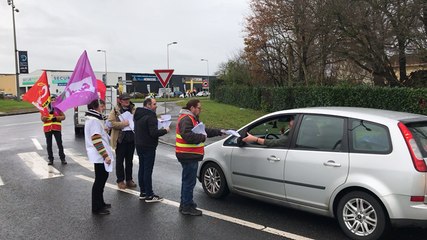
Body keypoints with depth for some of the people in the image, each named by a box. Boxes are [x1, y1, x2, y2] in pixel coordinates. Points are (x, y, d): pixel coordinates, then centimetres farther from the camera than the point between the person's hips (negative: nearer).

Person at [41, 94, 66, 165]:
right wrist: (49, 113, -15)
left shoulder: (58, 107, 6)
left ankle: (62, 158, 5)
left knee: (59, 143, -2)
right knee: (49, 145, 6)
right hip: (47, 128, 1)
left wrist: (56, 118, -13)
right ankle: (50, 159, 14)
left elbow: (63, 116, 4)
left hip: (57, 128, -1)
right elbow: (42, 118, 3)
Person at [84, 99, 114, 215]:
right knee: (99, 181, -2)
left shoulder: (94, 119, 15)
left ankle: (100, 203, 30)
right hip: (99, 156, -10)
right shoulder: (94, 120, -18)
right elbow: (96, 140, -23)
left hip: (100, 156, 10)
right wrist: (105, 155, -22)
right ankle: (96, 208, 8)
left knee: (102, 179, 18)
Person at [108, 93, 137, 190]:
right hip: (120, 139, -4)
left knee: (129, 160, 13)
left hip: (131, 138, 4)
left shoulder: (133, 110, 7)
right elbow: (111, 123, -15)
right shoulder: (115, 111, -5)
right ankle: (120, 181, 16)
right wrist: (124, 123, -20)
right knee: (120, 160, 6)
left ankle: (129, 179, 24)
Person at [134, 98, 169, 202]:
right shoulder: (150, 116, -19)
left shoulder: (138, 115, 10)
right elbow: (154, 133, -26)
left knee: (142, 169, 15)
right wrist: (165, 130, -11)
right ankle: (149, 195, 2)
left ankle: (143, 192, 24)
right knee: (148, 171, -4)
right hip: (148, 147, -9)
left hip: (139, 146, 9)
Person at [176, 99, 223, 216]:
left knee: (187, 180, 20)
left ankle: (185, 203, 33)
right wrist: (202, 137, -21)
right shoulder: (186, 119, -18)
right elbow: (188, 136, -32)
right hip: (188, 156, -11)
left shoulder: (193, 118, 17)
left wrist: (219, 132, 14)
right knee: (189, 181, -4)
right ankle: (187, 207, 5)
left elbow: (204, 130, 20)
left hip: (190, 155, 11)